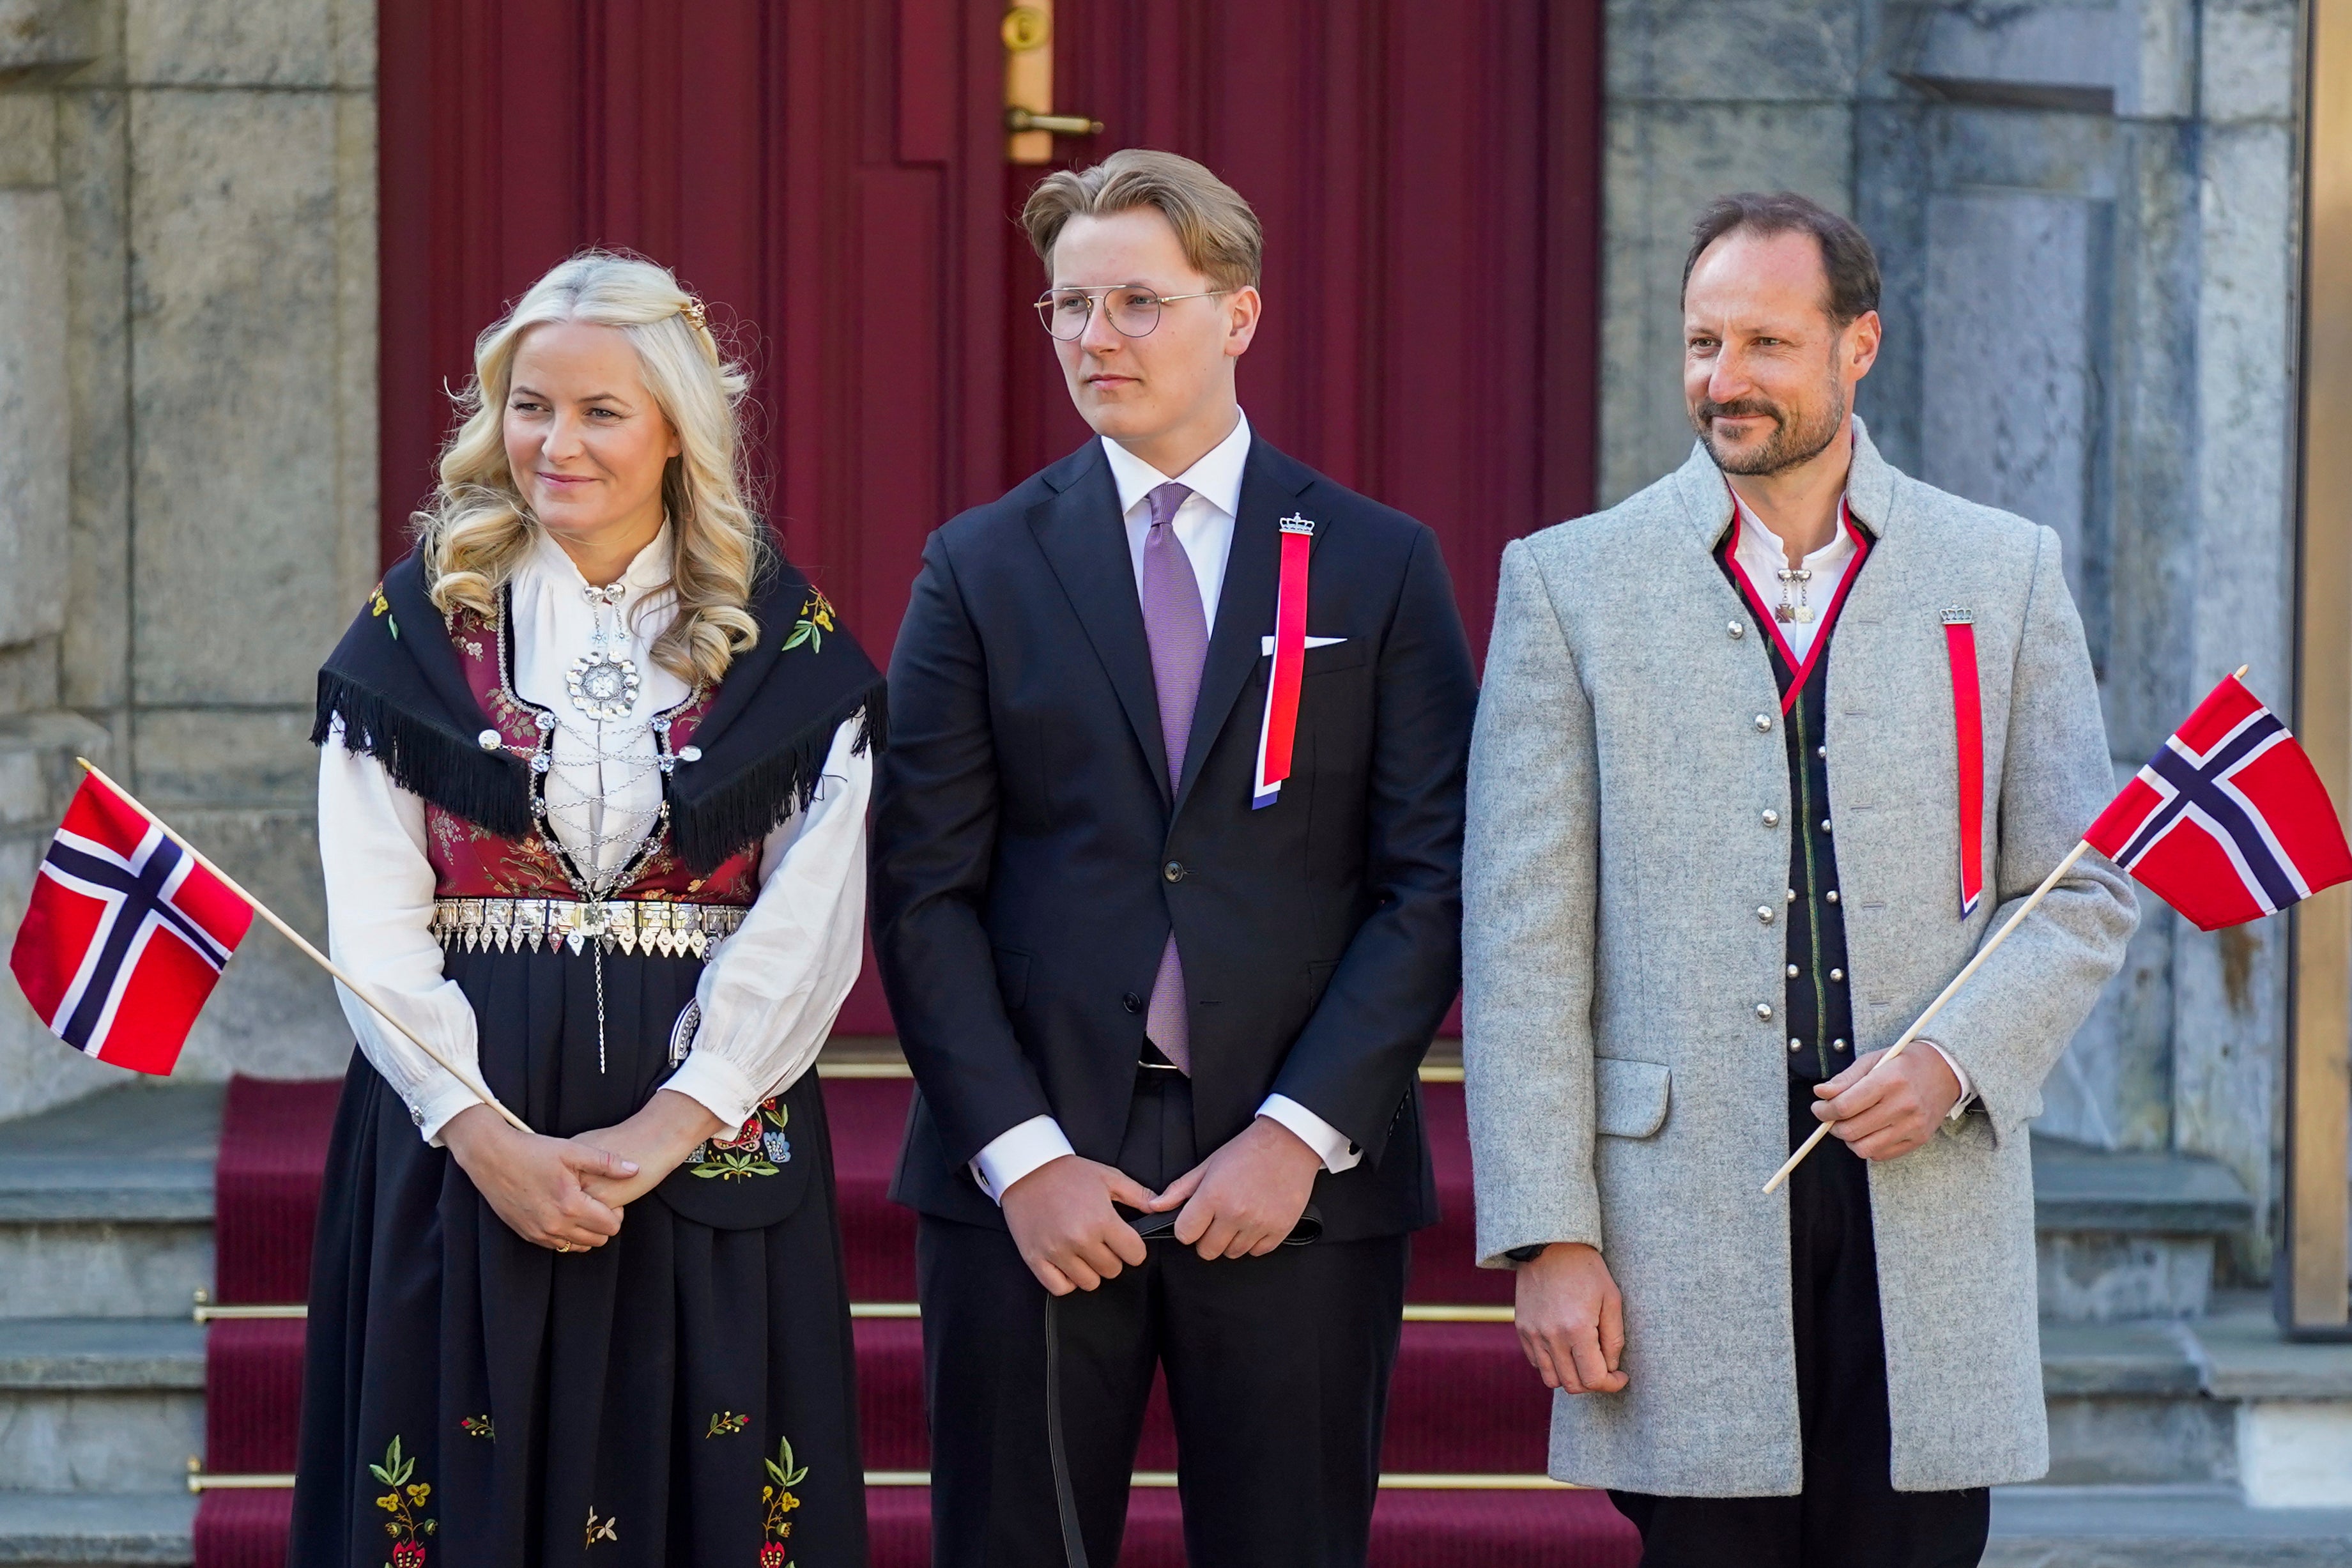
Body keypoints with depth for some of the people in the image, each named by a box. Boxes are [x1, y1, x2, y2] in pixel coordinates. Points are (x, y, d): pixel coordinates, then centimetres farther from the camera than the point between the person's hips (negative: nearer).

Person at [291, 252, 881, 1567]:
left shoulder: (787, 648, 4)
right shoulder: (420, 628, 4)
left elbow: (813, 926, -4)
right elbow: (374, 923, -2)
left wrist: (668, 1127, -15)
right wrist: (486, 1135, -14)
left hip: (712, 1145, 0)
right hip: (459, 1133, 0)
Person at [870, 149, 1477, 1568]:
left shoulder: (1381, 568, 6)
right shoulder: (981, 569, 7)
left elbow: (1432, 882, 1)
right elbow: (924, 891, 2)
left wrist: (1302, 1135, -9)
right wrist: (1020, 1154, -8)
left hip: (1298, 1181, 0)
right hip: (1033, 1173, 1)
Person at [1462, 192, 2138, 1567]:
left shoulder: (2005, 574, 9)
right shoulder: (1573, 583, 5)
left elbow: (2085, 894, 10)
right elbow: (1522, 942, 2)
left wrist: (1956, 1063, -9)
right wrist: (1547, 1236, -5)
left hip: (1931, 1204, 1)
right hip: (1684, 1221, -1)